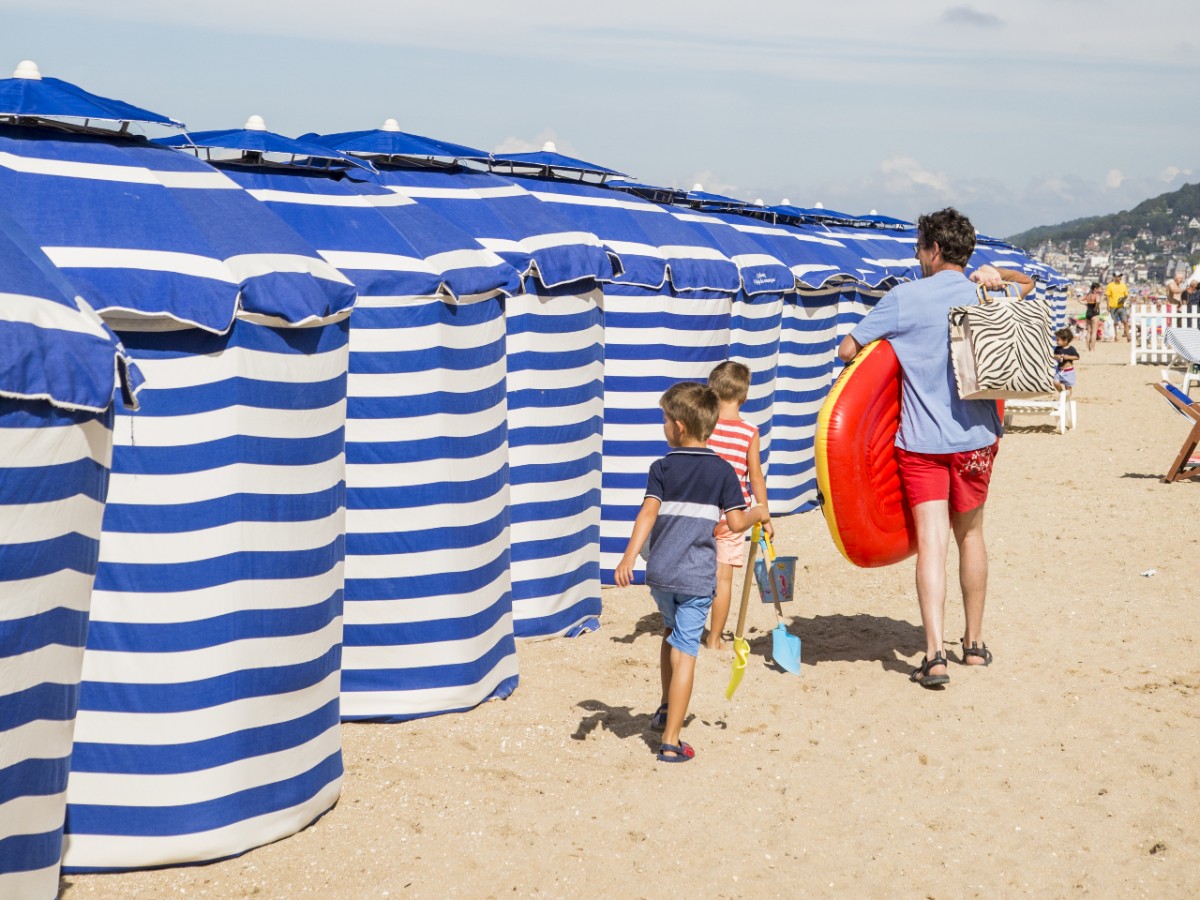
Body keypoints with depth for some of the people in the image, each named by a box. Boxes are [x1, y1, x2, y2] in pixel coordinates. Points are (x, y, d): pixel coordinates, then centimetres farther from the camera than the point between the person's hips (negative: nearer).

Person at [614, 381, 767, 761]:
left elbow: (649, 512, -13)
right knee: (684, 653, -3)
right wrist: (758, 514, 18)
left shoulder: (662, 467, 0)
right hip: (697, 577, -2)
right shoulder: (722, 471, 0)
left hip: (660, 572, 2)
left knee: (671, 630, 29)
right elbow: (736, 522, -4)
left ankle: (666, 708, 39)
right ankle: (671, 741, -5)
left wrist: (629, 557, -20)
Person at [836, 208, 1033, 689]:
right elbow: (1028, 284, 27)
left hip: (922, 441, -4)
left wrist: (887, 340, 11)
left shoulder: (904, 298, -9)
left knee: (931, 542, -6)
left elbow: (847, 349, -6)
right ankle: (974, 642, 29)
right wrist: (995, 276, 16)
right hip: (977, 437, 4)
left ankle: (935, 653, -17)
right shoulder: (987, 295, 4)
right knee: (970, 534, 18)